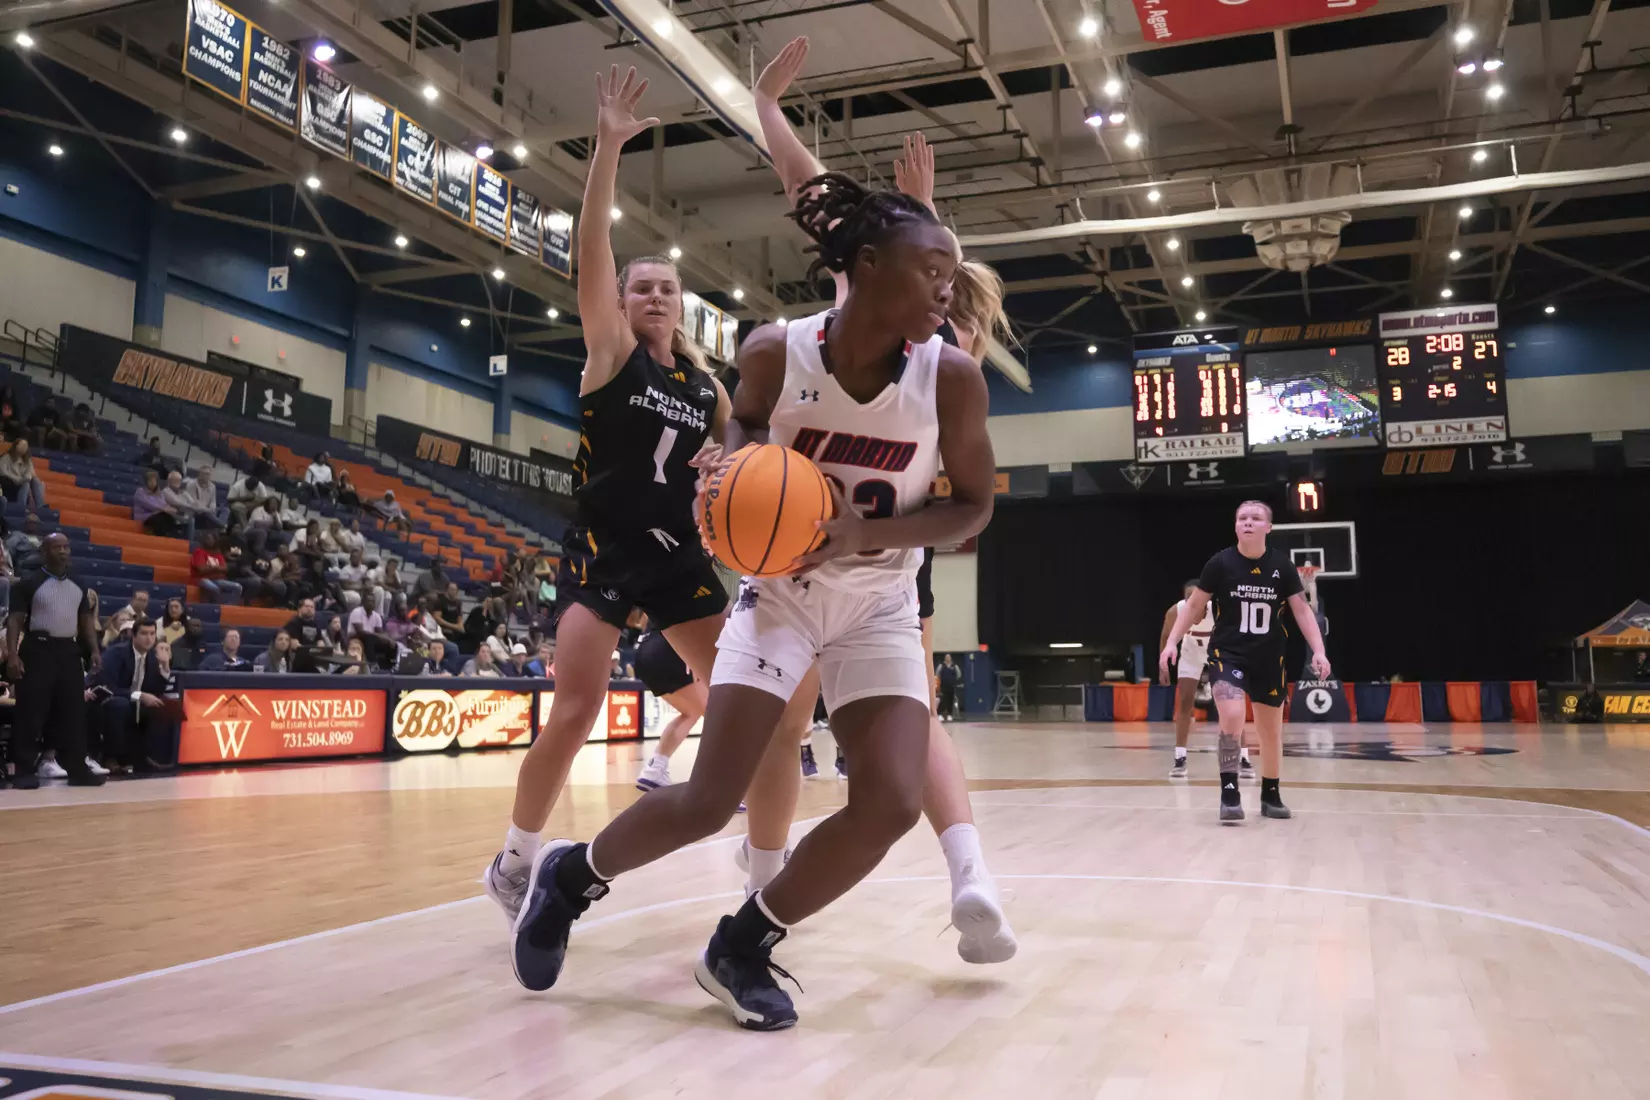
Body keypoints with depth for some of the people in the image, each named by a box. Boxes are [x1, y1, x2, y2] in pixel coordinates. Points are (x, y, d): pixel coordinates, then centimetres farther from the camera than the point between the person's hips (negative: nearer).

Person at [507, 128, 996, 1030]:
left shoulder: (952, 376, -16)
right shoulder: (776, 350, -15)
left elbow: (973, 506, -7)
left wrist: (865, 533, -23)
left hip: (880, 608, 2)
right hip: (779, 591, -1)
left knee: (893, 802, -15)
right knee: (706, 802, -9)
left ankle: (743, 945, 9)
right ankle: (572, 873, 23)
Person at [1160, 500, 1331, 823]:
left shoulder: (1282, 565, -5)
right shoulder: (1220, 563, -9)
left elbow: (1302, 610, 2)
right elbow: (1194, 606, -1)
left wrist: (1318, 651, -8)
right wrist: (1171, 643, -7)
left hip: (1269, 659, 3)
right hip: (1227, 654, -3)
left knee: (1271, 731, 12)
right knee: (1232, 718, -23)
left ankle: (1270, 794, 30)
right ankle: (1229, 791, -11)